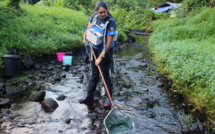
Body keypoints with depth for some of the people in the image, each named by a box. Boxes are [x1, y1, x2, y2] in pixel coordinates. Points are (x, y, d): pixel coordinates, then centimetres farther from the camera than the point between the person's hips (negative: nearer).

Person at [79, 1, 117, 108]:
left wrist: (100, 57, -25)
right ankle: (90, 96, 27)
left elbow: (109, 42, -25)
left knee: (105, 74, 0)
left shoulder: (111, 22, -24)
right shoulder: (95, 15, -6)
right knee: (94, 74, 15)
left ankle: (108, 98, 16)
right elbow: (89, 26, 16)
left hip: (105, 50, -6)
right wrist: (86, 36, -1)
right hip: (94, 48, 6)